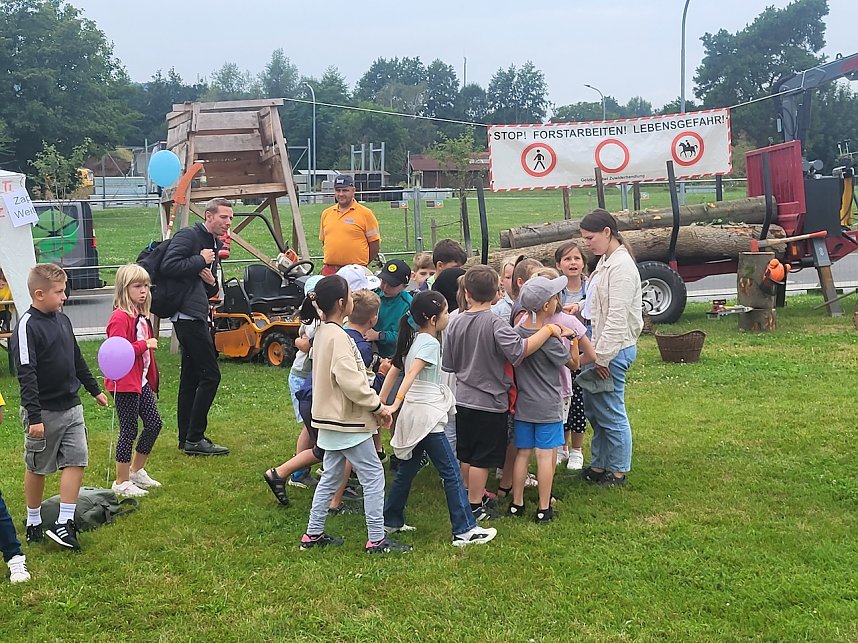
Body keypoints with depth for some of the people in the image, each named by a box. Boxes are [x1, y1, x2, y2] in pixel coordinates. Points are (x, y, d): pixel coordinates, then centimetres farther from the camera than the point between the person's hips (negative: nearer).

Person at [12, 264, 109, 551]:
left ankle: (63, 523, 4)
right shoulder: (27, 326, -17)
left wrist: (94, 389, 25)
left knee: (76, 462, -1)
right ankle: (33, 523, 25)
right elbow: (26, 375, -21)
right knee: (37, 468, 9)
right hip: (44, 413, -7)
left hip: (71, 408, 7)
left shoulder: (62, 320, 7)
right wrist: (33, 417, -25)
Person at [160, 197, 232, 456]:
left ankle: (187, 438, 20)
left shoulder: (216, 244, 18)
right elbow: (168, 266, -25)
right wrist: (201, 261, -15)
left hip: (197, 316, 10)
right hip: (189, 315, -10)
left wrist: (212, 283, 0)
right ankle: (195, 438, -5)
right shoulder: (188, 235, -10)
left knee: (191, 377, 13)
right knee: (210, 375, -9)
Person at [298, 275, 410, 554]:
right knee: (373, 476, -1)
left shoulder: (323, 332, 10)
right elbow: (350, 381, -27)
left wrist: (372, 404, 13)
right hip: (348, 421, -10)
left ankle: (313, 534, 23)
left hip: (332, 419, 10)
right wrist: (377, 406, -16)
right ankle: (376, 539, 2)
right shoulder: (338, 336, -21)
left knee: (331, 476, 17)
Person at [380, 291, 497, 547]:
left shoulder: (412, 339, 12)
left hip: (413, 413, 9)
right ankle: (465, 530, -3)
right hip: (426, 415, -9)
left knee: (408, 469, 18)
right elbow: (411, 375, -27)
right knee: (451, 473, -5)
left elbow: (394, 371, 16)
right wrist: (396, 404, -35)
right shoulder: (429, 342, -15)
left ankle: (391, 521, 26)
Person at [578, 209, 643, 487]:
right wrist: (595, 351, 11)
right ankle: (599, 465, 29)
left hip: (615, 350, -10)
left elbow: (617, 317, -21)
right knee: (593, 409, 17)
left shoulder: (622, 266, -18)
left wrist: (603, 357, -20)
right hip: (601, 347, 10)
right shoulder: (605, 262, 13)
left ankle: (618, 471, 13)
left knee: (611, 413, 0)